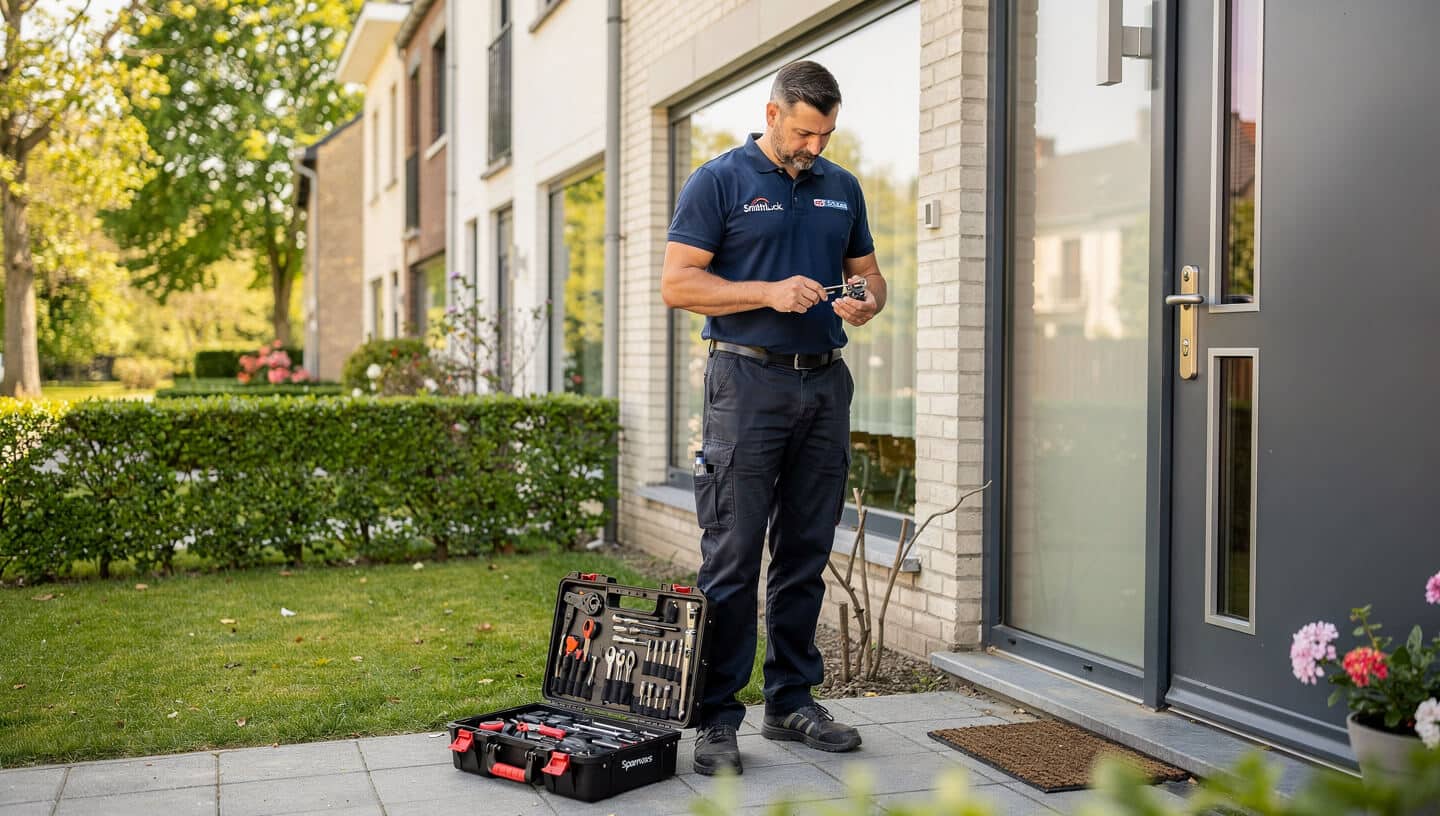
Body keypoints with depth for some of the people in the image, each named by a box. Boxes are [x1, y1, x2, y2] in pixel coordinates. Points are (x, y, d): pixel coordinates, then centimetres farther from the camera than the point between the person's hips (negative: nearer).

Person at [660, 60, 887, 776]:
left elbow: (865, 267, 21)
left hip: (825, 384, 6)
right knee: (732, 557, -5)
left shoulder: (842, 188, 15)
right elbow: (677, 283, -7)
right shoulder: (718, 181, -1)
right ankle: (717, 717, 1)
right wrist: (769, 293, -17)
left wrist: (869, 300, -3)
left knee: (806, 556, 10)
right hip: (749, 382, -5)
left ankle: (792, 701, 20)